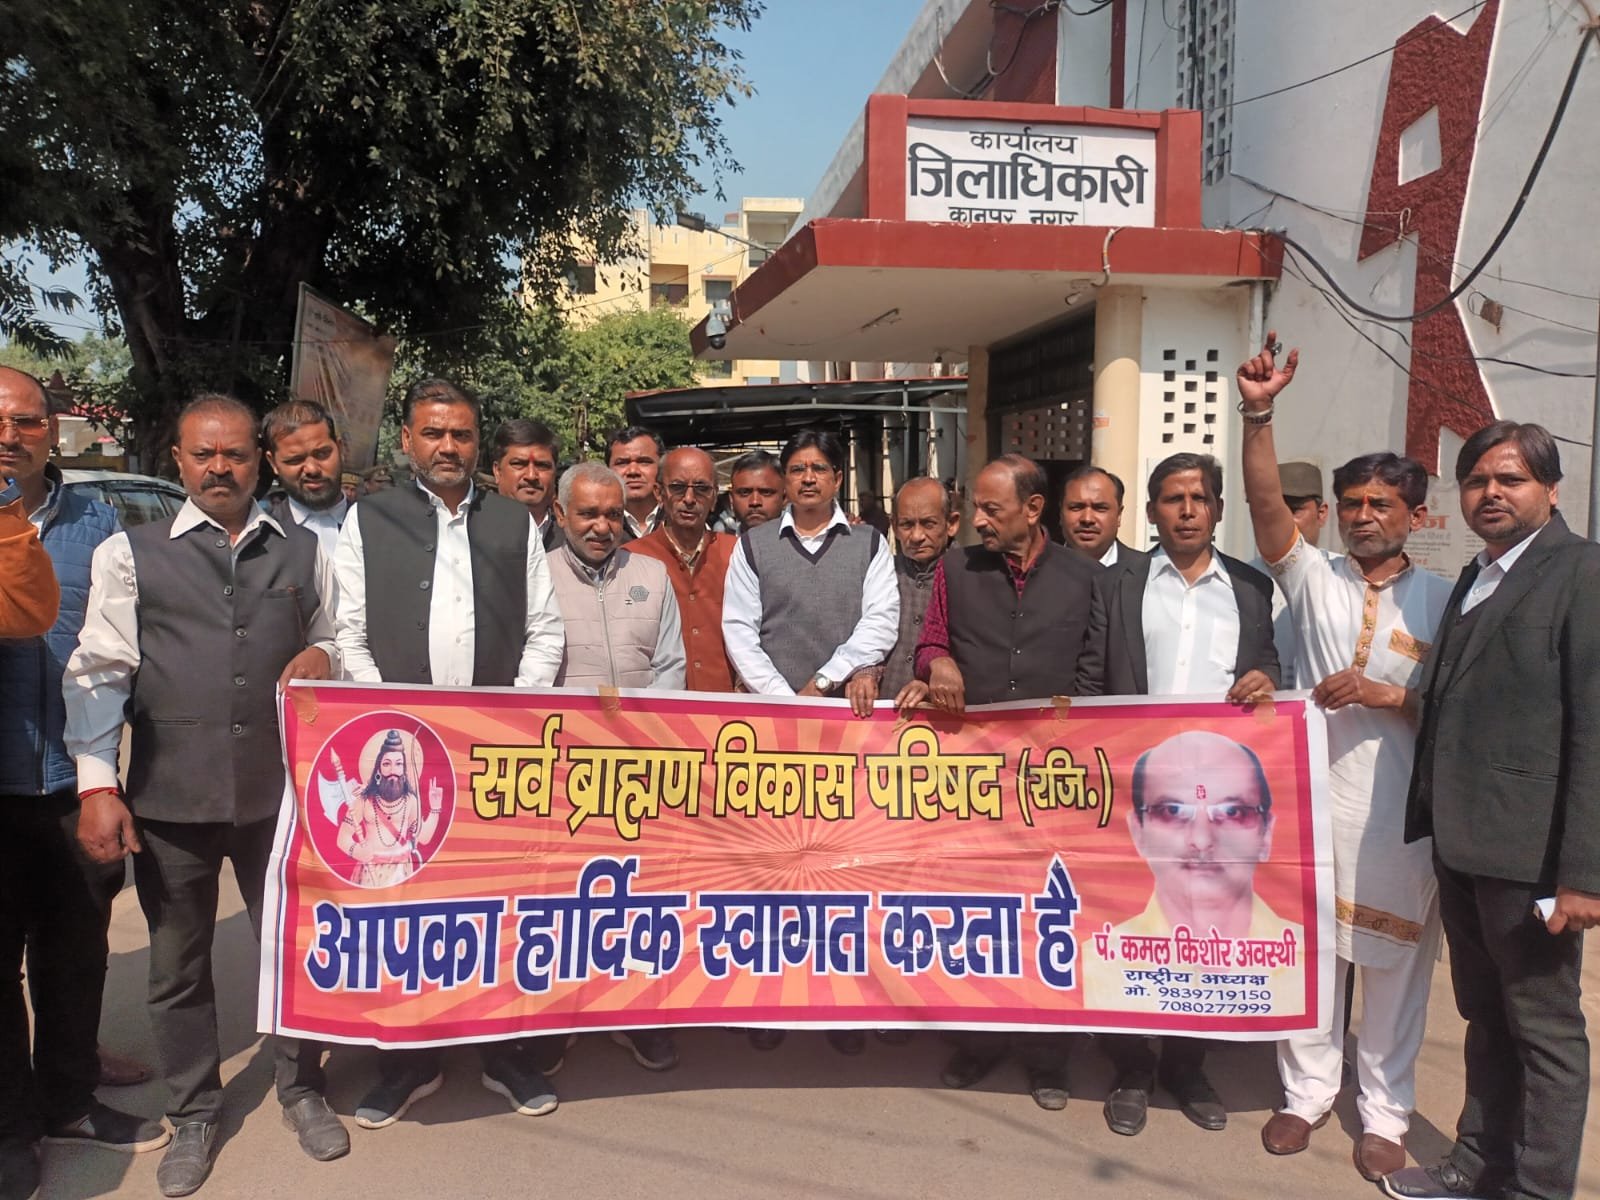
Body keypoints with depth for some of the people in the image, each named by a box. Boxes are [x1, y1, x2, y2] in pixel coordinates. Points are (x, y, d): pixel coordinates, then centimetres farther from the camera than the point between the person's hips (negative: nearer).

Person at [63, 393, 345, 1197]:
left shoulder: (304, 554, 8)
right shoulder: (130, 554, 1)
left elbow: (334, 641, 16)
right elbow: (97, 671, -3)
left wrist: (323, 657, -8)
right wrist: (97, 785, -10)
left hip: (279, 791, 1)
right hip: (169, 797, -1)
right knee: (177, 964, 13)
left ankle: (300, 1089, 35)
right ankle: (193, 1115, 33)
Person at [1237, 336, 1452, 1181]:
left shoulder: (1442, 601, 2)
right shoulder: (1314, 579, 3)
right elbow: (1268, 506, -12)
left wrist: (1386, 696, -16)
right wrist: (1258, 414, -23)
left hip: (1403, 803, -1)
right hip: (1313, 792, 1)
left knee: (1396, 954, 10)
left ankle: (1384, 1111, 26)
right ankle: (1307, 1090, 27)